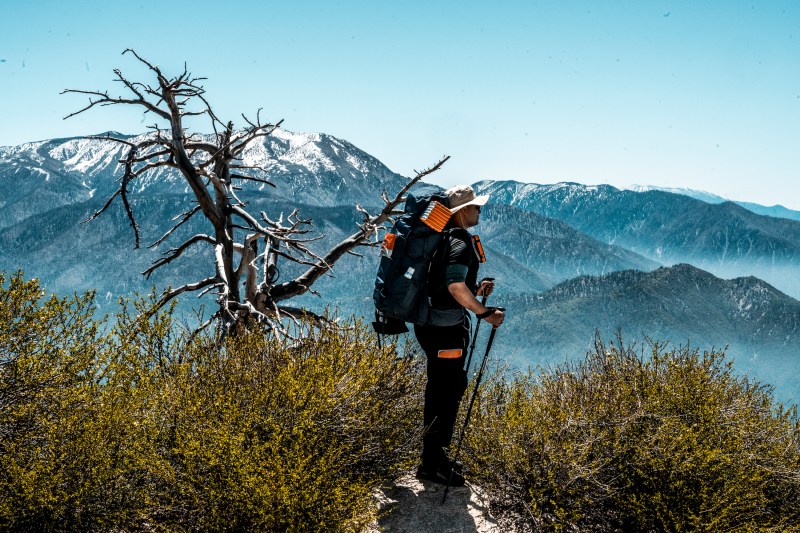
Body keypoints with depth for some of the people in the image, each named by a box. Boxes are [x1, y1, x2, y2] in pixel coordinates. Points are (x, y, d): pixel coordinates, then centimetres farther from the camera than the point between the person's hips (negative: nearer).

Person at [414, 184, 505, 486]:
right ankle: (432, 465, 2)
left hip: (431, 324, 10)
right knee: (446, 394, -4)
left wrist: (476, 290, 15)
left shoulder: (443, 238, 15)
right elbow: (456, 286, -28)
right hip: (446, 328, -10)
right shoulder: (460, 242, -16)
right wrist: (484, 313, -20)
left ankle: (435, 455, 28)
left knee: (442, 390, 17)